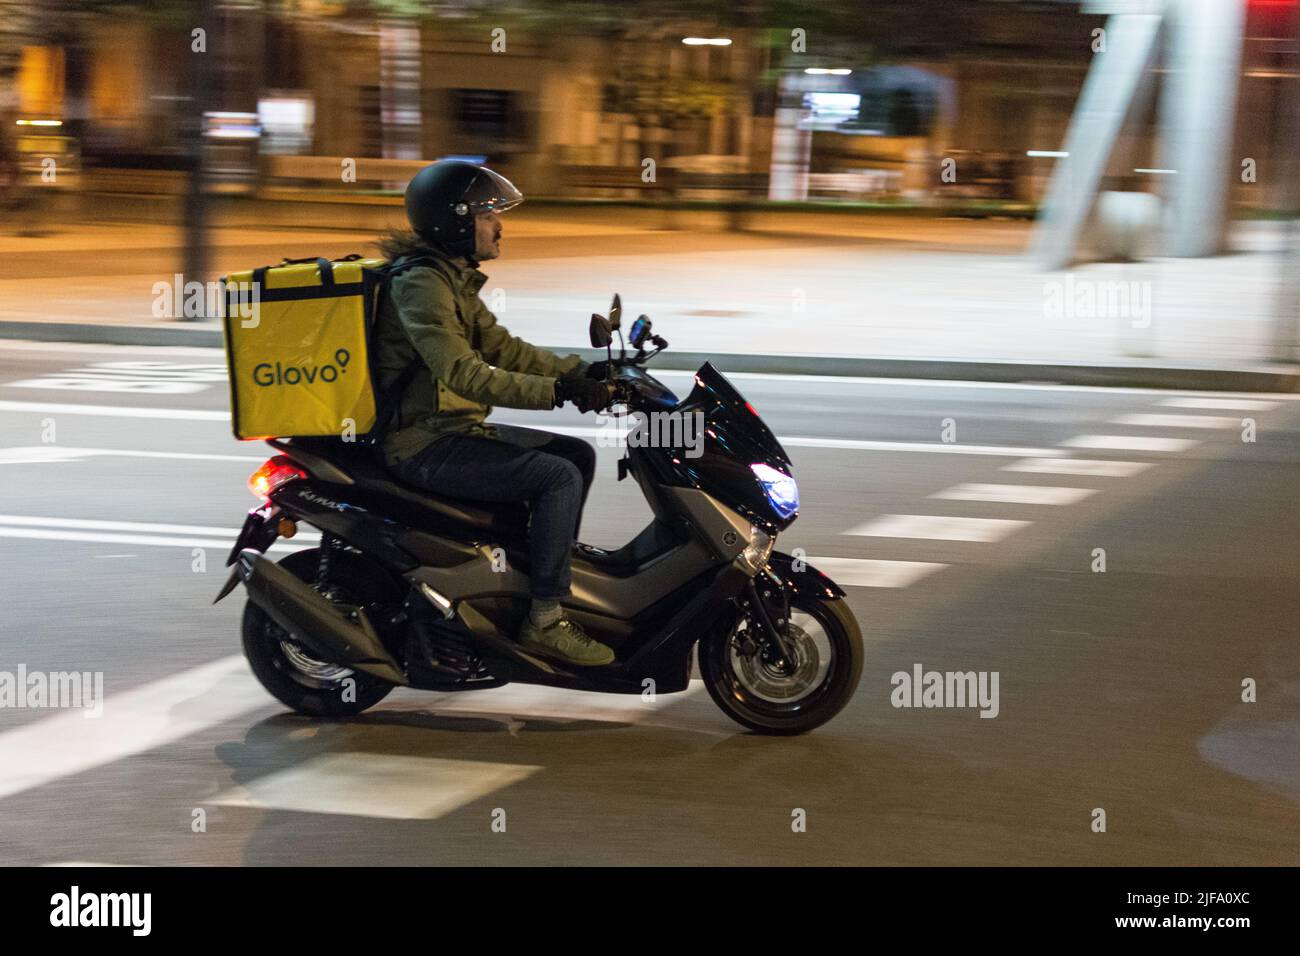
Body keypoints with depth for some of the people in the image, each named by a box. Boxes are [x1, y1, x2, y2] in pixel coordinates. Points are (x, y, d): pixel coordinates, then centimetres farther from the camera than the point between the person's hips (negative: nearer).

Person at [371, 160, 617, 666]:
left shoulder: (454, 279, 15)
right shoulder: (420, 282, -18)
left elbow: (501, 347, 15)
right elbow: (463, 372, -28)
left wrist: (580, 372, 4)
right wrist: (557, 391, -32)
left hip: (459, 429, 10)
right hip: (425, 447, -10)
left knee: (578, 454, 11)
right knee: (559, 477, -19)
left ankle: (548, 571, 16)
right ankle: (545, 620, -16)